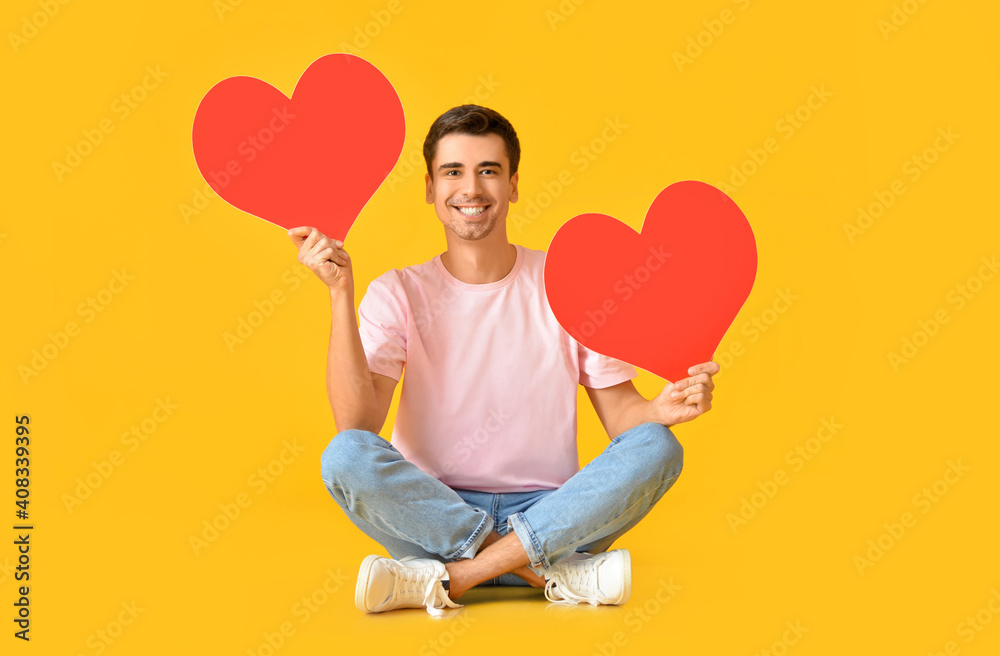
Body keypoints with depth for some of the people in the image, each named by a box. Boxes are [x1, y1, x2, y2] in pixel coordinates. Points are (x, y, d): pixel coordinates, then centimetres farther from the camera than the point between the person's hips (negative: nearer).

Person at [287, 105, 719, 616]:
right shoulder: (399, 294, 1)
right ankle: (560, 575, -24)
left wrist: (662, 408, -21)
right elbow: (356, 423, -13)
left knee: (657, 449, -23)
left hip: (553, 514, 1)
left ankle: (446, 579, -25)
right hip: (430, 513, -1)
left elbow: (621, 412, 2)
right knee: (345, 457, -28)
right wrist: (341, 292, -19)